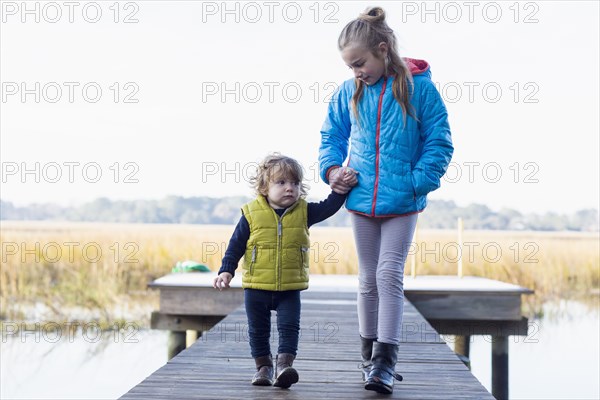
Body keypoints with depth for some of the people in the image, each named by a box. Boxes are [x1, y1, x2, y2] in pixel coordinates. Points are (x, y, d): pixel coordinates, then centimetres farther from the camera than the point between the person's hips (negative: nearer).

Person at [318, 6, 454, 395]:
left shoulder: (419, 88, -9)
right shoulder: (349, 92, 1)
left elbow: (439, 142, -7)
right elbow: (332, 135, 13)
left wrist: (416, 182, -15)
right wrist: (332, 167, -4)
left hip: (402, 202, -4)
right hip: (362, 199, 4)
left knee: (390, 274, -10)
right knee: (369, 279, 11)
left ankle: (385, 362, -6)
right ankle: (371, 356, 24)